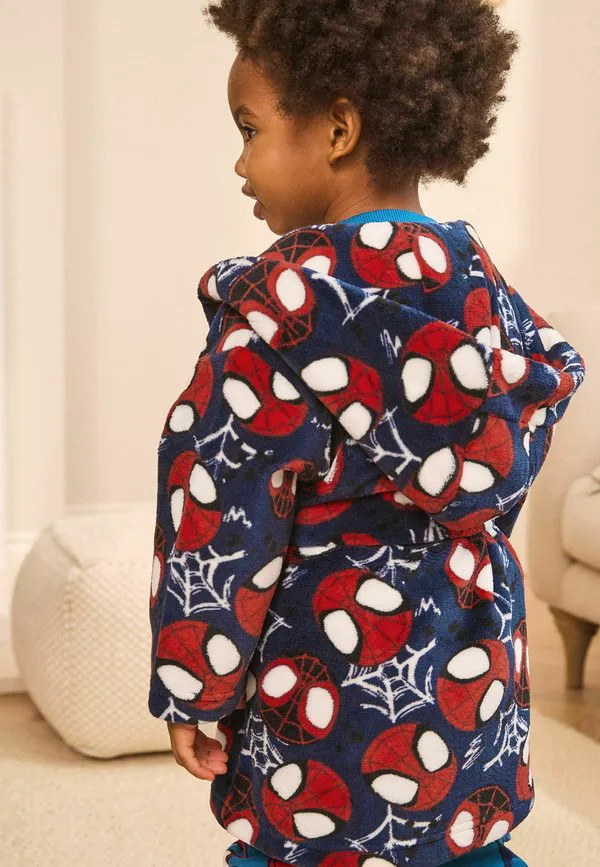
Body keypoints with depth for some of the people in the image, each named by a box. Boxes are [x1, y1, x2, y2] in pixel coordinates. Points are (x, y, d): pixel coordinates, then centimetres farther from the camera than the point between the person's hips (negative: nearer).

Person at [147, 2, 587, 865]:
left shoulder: (292, 299, -18)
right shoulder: (480, 283, 0)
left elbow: (219, 513, -17)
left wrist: (191, 689, -5)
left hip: (337, 701, -6)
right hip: (475, 681, 6)